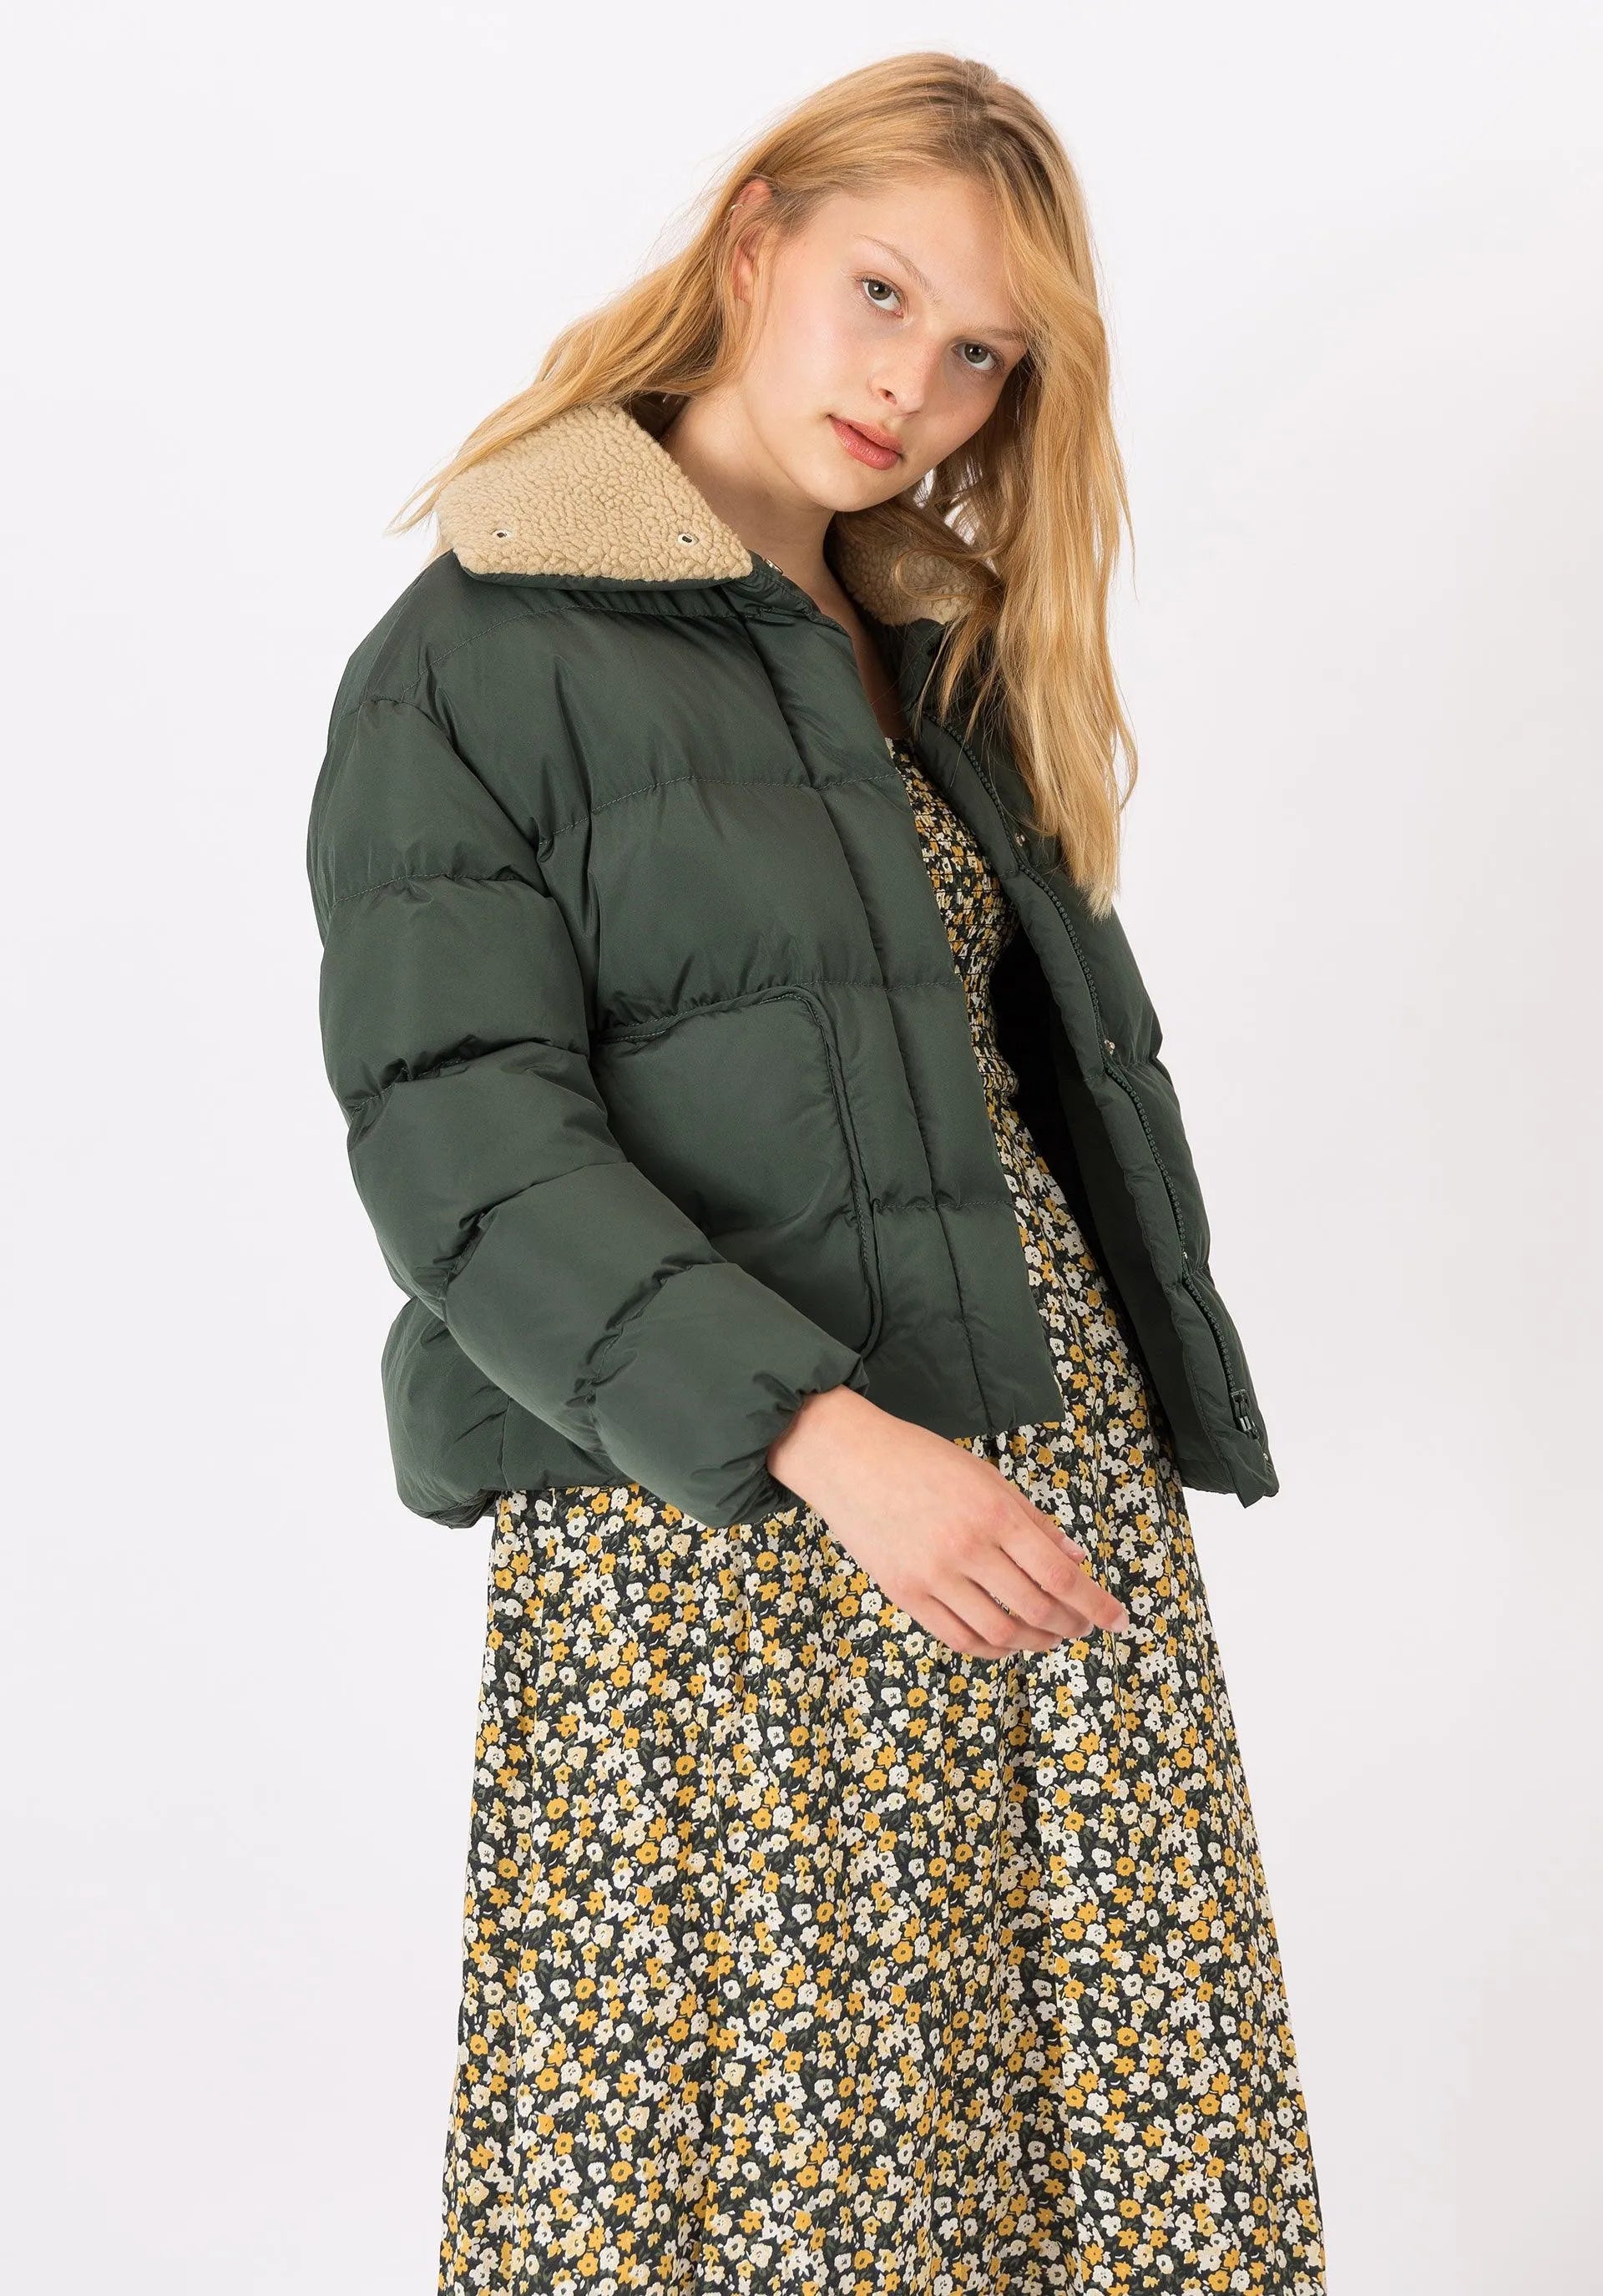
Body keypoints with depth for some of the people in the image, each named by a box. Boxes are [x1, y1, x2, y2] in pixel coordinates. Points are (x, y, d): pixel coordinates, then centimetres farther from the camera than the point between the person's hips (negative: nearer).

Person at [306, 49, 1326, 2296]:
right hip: (709, 1533, -6)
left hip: (1062, 1470, 6)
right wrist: (827, 1435, -23)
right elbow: (467, 1147, -12)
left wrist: (1138, 1435, 14)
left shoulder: (952, 653, 18)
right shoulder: (477, 652, -2)